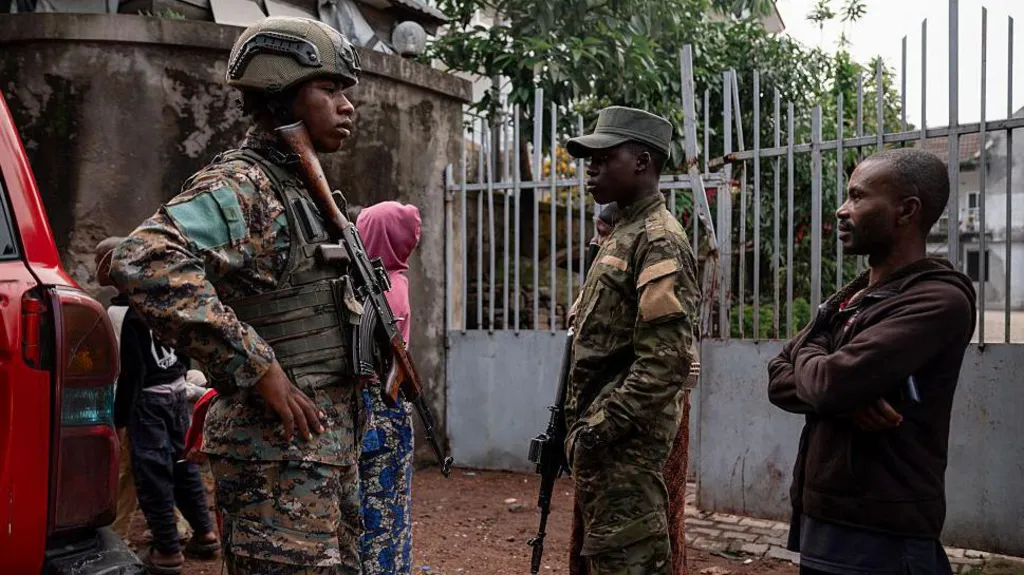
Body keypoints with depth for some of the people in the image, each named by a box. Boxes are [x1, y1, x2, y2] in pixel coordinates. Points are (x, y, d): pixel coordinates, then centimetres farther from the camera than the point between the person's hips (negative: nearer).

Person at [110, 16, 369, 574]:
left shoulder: (307, 189, 15)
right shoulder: (238, 185, -14)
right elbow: (144, 261, -31)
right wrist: (260, 370, -27)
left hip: (333, 438, 9)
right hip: (279, 449, -9)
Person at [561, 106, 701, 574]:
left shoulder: (660, 241, -15)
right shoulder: (623, 234, 16)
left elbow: (666, 360, -23)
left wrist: (601, 427, -20)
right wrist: (578, 422, 15)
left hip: (626, 438, -10)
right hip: (604, 431, 10)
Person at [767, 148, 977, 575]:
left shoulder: (938, 299, -16)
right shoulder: (850, 297, 12)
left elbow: (829, 383, -26)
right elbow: (778, 380, 5)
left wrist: (806, 354, -3)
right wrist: (845, 398, -15)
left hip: (881, 533, -8)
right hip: (820, 517, 8)